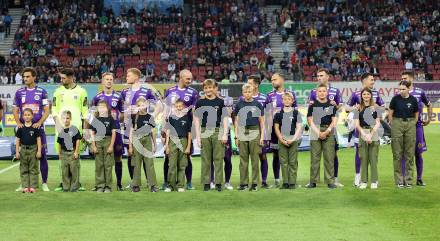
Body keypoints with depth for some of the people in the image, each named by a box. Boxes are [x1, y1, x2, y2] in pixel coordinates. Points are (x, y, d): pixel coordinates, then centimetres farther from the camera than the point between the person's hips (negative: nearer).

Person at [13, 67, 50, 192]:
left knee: (42, 155, -2)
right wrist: (18, 122, -8)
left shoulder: (42, 92, 4)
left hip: (38, 127, -2)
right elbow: (15, 111, 11)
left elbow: (46, 111, 3)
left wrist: (39, 122, -13)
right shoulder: (19, 92, 8)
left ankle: (44, 183, 5)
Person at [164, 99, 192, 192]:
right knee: (172, 165, -4)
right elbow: (168, 131, 7)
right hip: (173, 141, 0)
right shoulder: (171, 117, 6)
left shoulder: (187, 117, 6)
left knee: (182, 165, 3)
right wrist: (166, 145, 1)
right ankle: (171, 185, 0)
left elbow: (189, 133, 8)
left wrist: (188, 146, 3)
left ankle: (180, 185, 8)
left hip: (183, 141, 0)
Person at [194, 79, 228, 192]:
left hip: (218, 131, 0)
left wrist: (225, 134, -3)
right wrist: (198, 136, 0)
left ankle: (218, 183, 6)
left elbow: (225, 118, 5)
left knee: (218, 158, 1)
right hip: (205, 131, 0)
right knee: (206, 159, 4)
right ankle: (206, 183, 9)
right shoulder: (200, 102, 4)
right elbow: (196, 119, 6)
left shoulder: (220, 102, 4)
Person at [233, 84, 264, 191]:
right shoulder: (239, 105, 6)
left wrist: (262, 136, -1)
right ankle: (244, 183, 10)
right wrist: (236, 136, 4)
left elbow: (261, 122, 5)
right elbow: (236, 121, 10)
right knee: (243, 160, 4)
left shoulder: (257, 104, 3)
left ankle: (254, 183, 7)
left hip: (254, 133, -1)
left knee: (255, 160, 1)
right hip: (242, 133, 1)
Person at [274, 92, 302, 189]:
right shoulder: (278, 114, 9)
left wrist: (293, 139, -9)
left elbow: (299, 128, 2)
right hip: (282, 140, 2)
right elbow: (276, 128, 9)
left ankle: (292, 183, 2)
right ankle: (285, 182, 6)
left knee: (293, 162, -1)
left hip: (293, 140, -2)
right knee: (283, 162, 2)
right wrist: (281, 139, -4)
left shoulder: (296, 113, 4)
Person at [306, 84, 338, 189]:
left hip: (329, 132, 0)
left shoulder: (332, 105, 9)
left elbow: (334, 120, 5)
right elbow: (310, 120, 2)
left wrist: (327, 131, -8)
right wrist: (318, 132, -9)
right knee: (314, 158, 0)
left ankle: (330, 181, 1)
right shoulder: (312, 105, 8)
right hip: (315, 132, 0)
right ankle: (313, 181, 4)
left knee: (329, 158, -2)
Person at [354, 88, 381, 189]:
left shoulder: (375, 107, 7)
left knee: (373, 158, -2)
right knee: (363, 158, 1)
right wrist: (364, 134, -8)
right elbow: (357, 124, 5)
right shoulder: (358, 108, 10)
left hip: (374, 134, -1)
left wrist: (371, 134, -9)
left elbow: (378, 123, 2)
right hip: (362, 134, 1)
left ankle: (374, 181, 4)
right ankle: (363, 181, 6)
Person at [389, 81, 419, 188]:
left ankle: (409, 180, 12)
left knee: (410, 154, 4)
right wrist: (393, 126, 0)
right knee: (397, 154, 1)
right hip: (397, 124, -1)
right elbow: (390, 113, 2)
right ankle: (399, 180, 8)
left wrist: (413, 124, 5)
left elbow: (416, 114, 11)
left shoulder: (413, 100, 0)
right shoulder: (395, 99, -4)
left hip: (410, 124, 1)